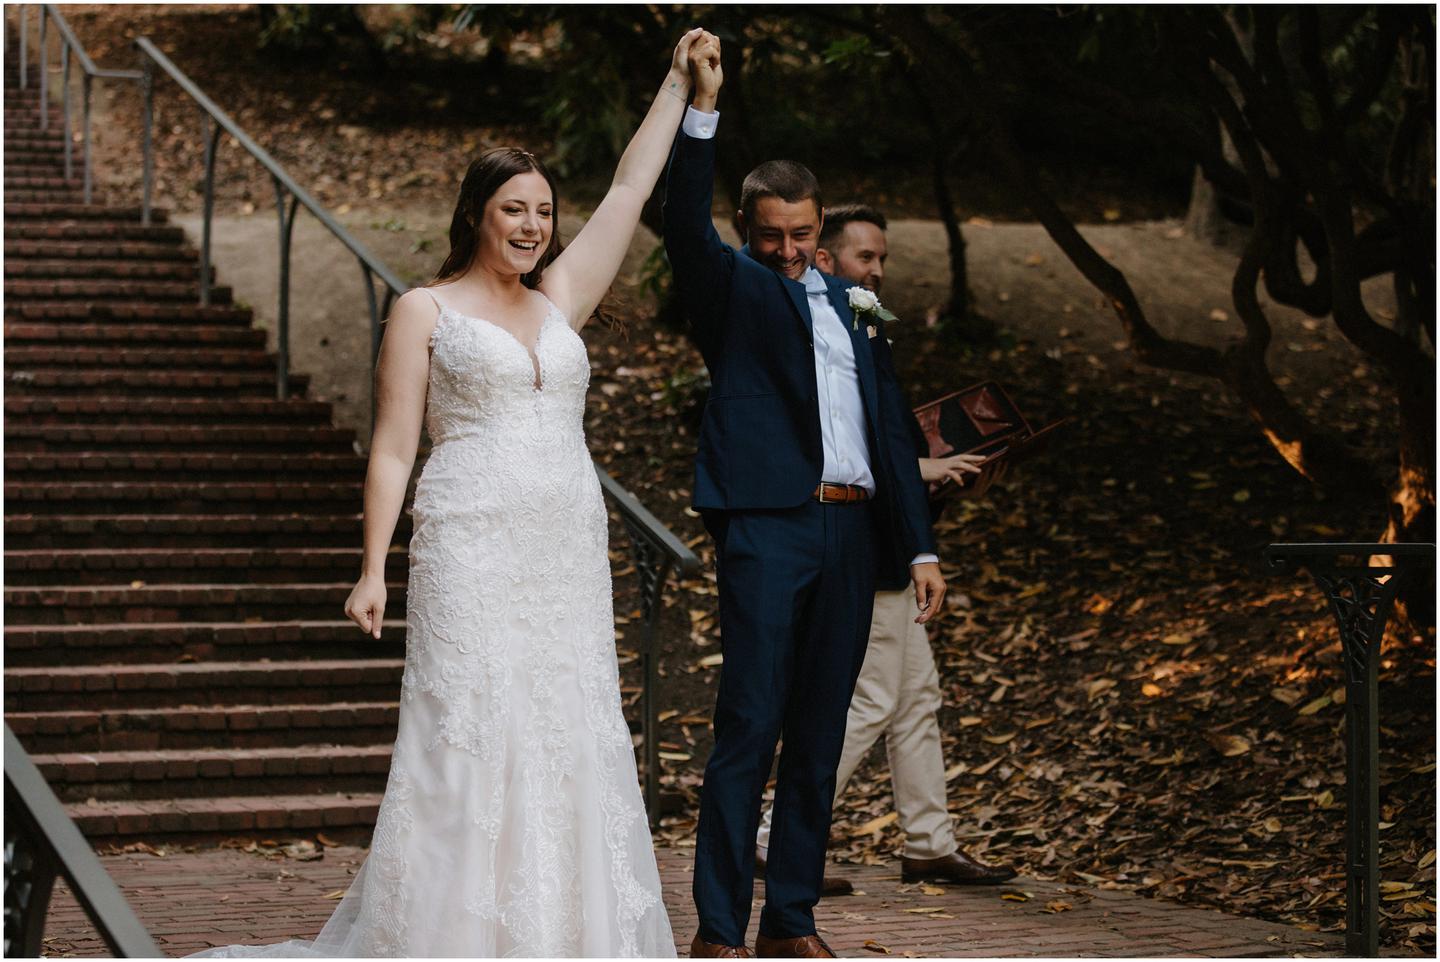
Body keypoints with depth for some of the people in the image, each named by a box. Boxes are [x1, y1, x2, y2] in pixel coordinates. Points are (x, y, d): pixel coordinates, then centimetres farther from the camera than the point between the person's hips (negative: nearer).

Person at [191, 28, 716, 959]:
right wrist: (374, 568, -7)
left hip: (569, 555, 5)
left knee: (572, 736, 4)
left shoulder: (560, 299, 16)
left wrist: (678, 85, 16)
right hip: (472, 550, -5)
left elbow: (630, 192, 17)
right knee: (469, 733, -7)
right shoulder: (425, 310, 3)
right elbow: (394, 446, 0)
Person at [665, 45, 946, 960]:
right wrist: (703, 109, -24)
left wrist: (920, 545, 13)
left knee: (819, 738, 8)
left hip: (851, 536, 6)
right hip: (767, 529, -6)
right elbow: (687, 227, -15)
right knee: (748, 730, -9)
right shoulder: (734, 289, 5)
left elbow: (890, 431, 20)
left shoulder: (855, 310, 20)